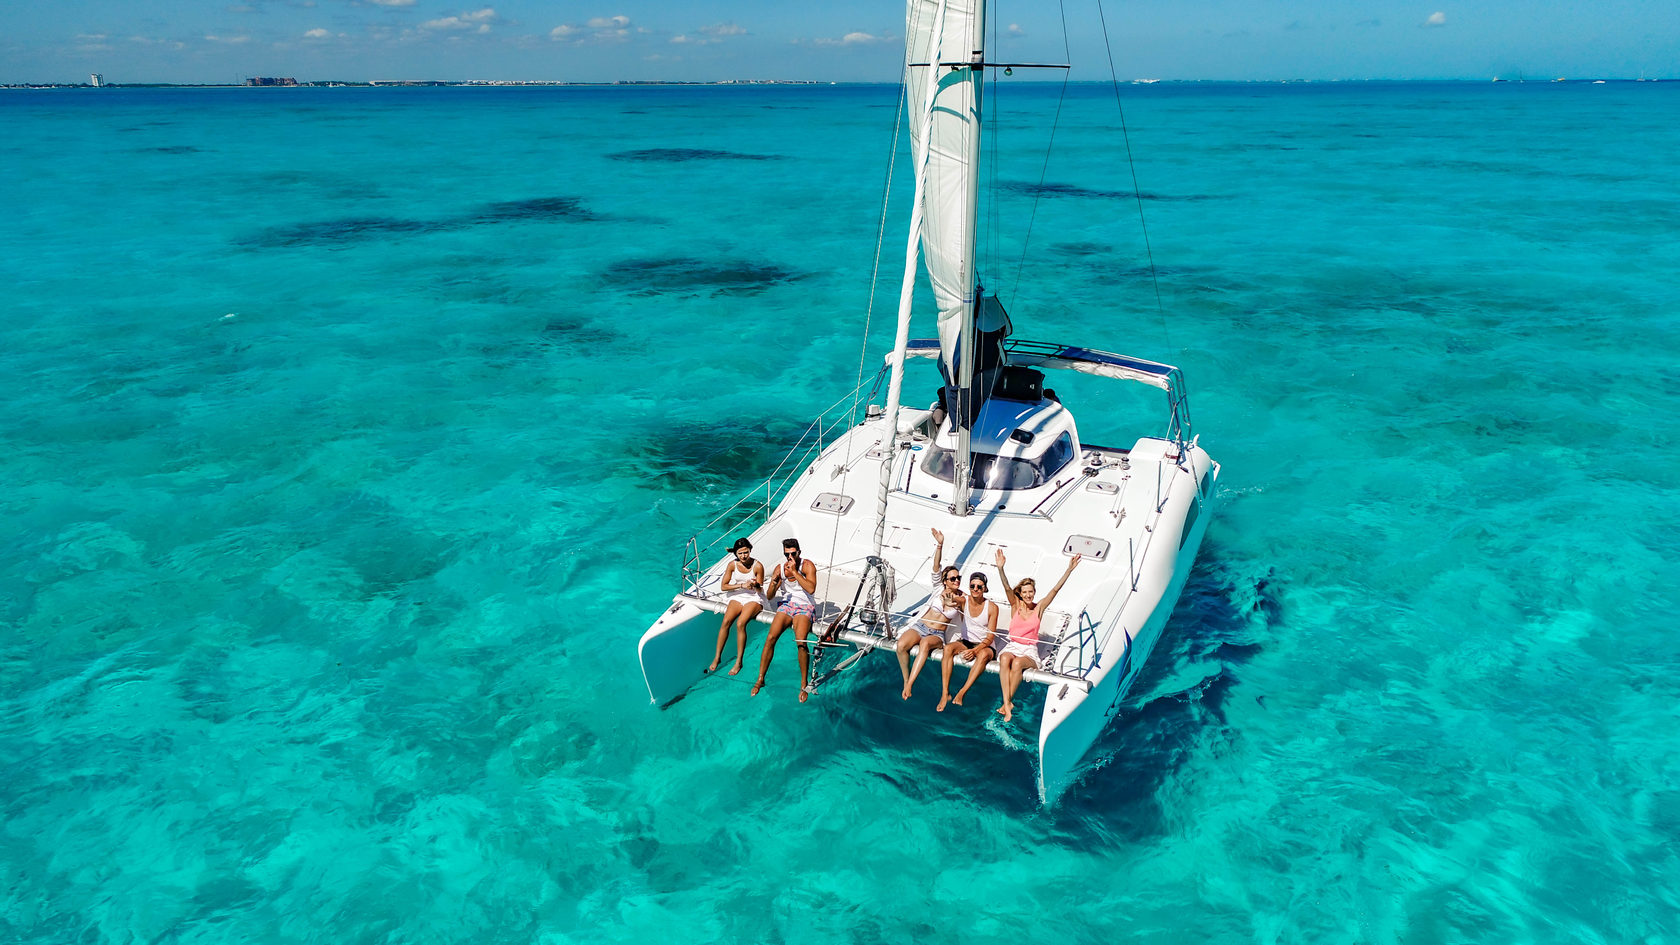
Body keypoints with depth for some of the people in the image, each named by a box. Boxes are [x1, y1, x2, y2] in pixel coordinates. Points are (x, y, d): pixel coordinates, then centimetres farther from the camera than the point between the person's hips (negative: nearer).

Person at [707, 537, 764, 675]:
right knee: (726, 621, -25)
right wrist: (742, 585, -14)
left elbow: (759, 590, -4)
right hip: (737, 597, 3)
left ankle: (738, 662, -21)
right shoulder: (732, 565, -4)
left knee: (740, 624, -29)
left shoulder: (758, 566, -11)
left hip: (754, 598, -3)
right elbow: (723, 586, -2)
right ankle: (717, 657, -13)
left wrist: (755, 585, -29)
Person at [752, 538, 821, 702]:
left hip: (805, 607, -4)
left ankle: (804, 684, -15)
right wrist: (773, 584, -18)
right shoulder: (780, 568, 2)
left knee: (801, 641, -28)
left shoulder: (807, 566, -10)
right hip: (786, 605, 4)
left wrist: (795, 572, -27)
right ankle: (760, 679, -6)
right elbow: (769, 596, 4)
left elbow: (811, 589, -26)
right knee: (771, 637, -19)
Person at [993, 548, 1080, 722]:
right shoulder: (1016, 605, 5)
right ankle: (1007, 704, -42)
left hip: (1030, 651, 0)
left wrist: (1069, 570, -10)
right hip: (1012, 646, 0)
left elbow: (1055, 589, -2)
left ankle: (1008, 702, -29)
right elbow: (1007, 588, -11)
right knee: (1004, 659, -36)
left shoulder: (1039, 607, 5)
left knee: (1017, 663, -35)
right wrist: (1000, 568, -28)